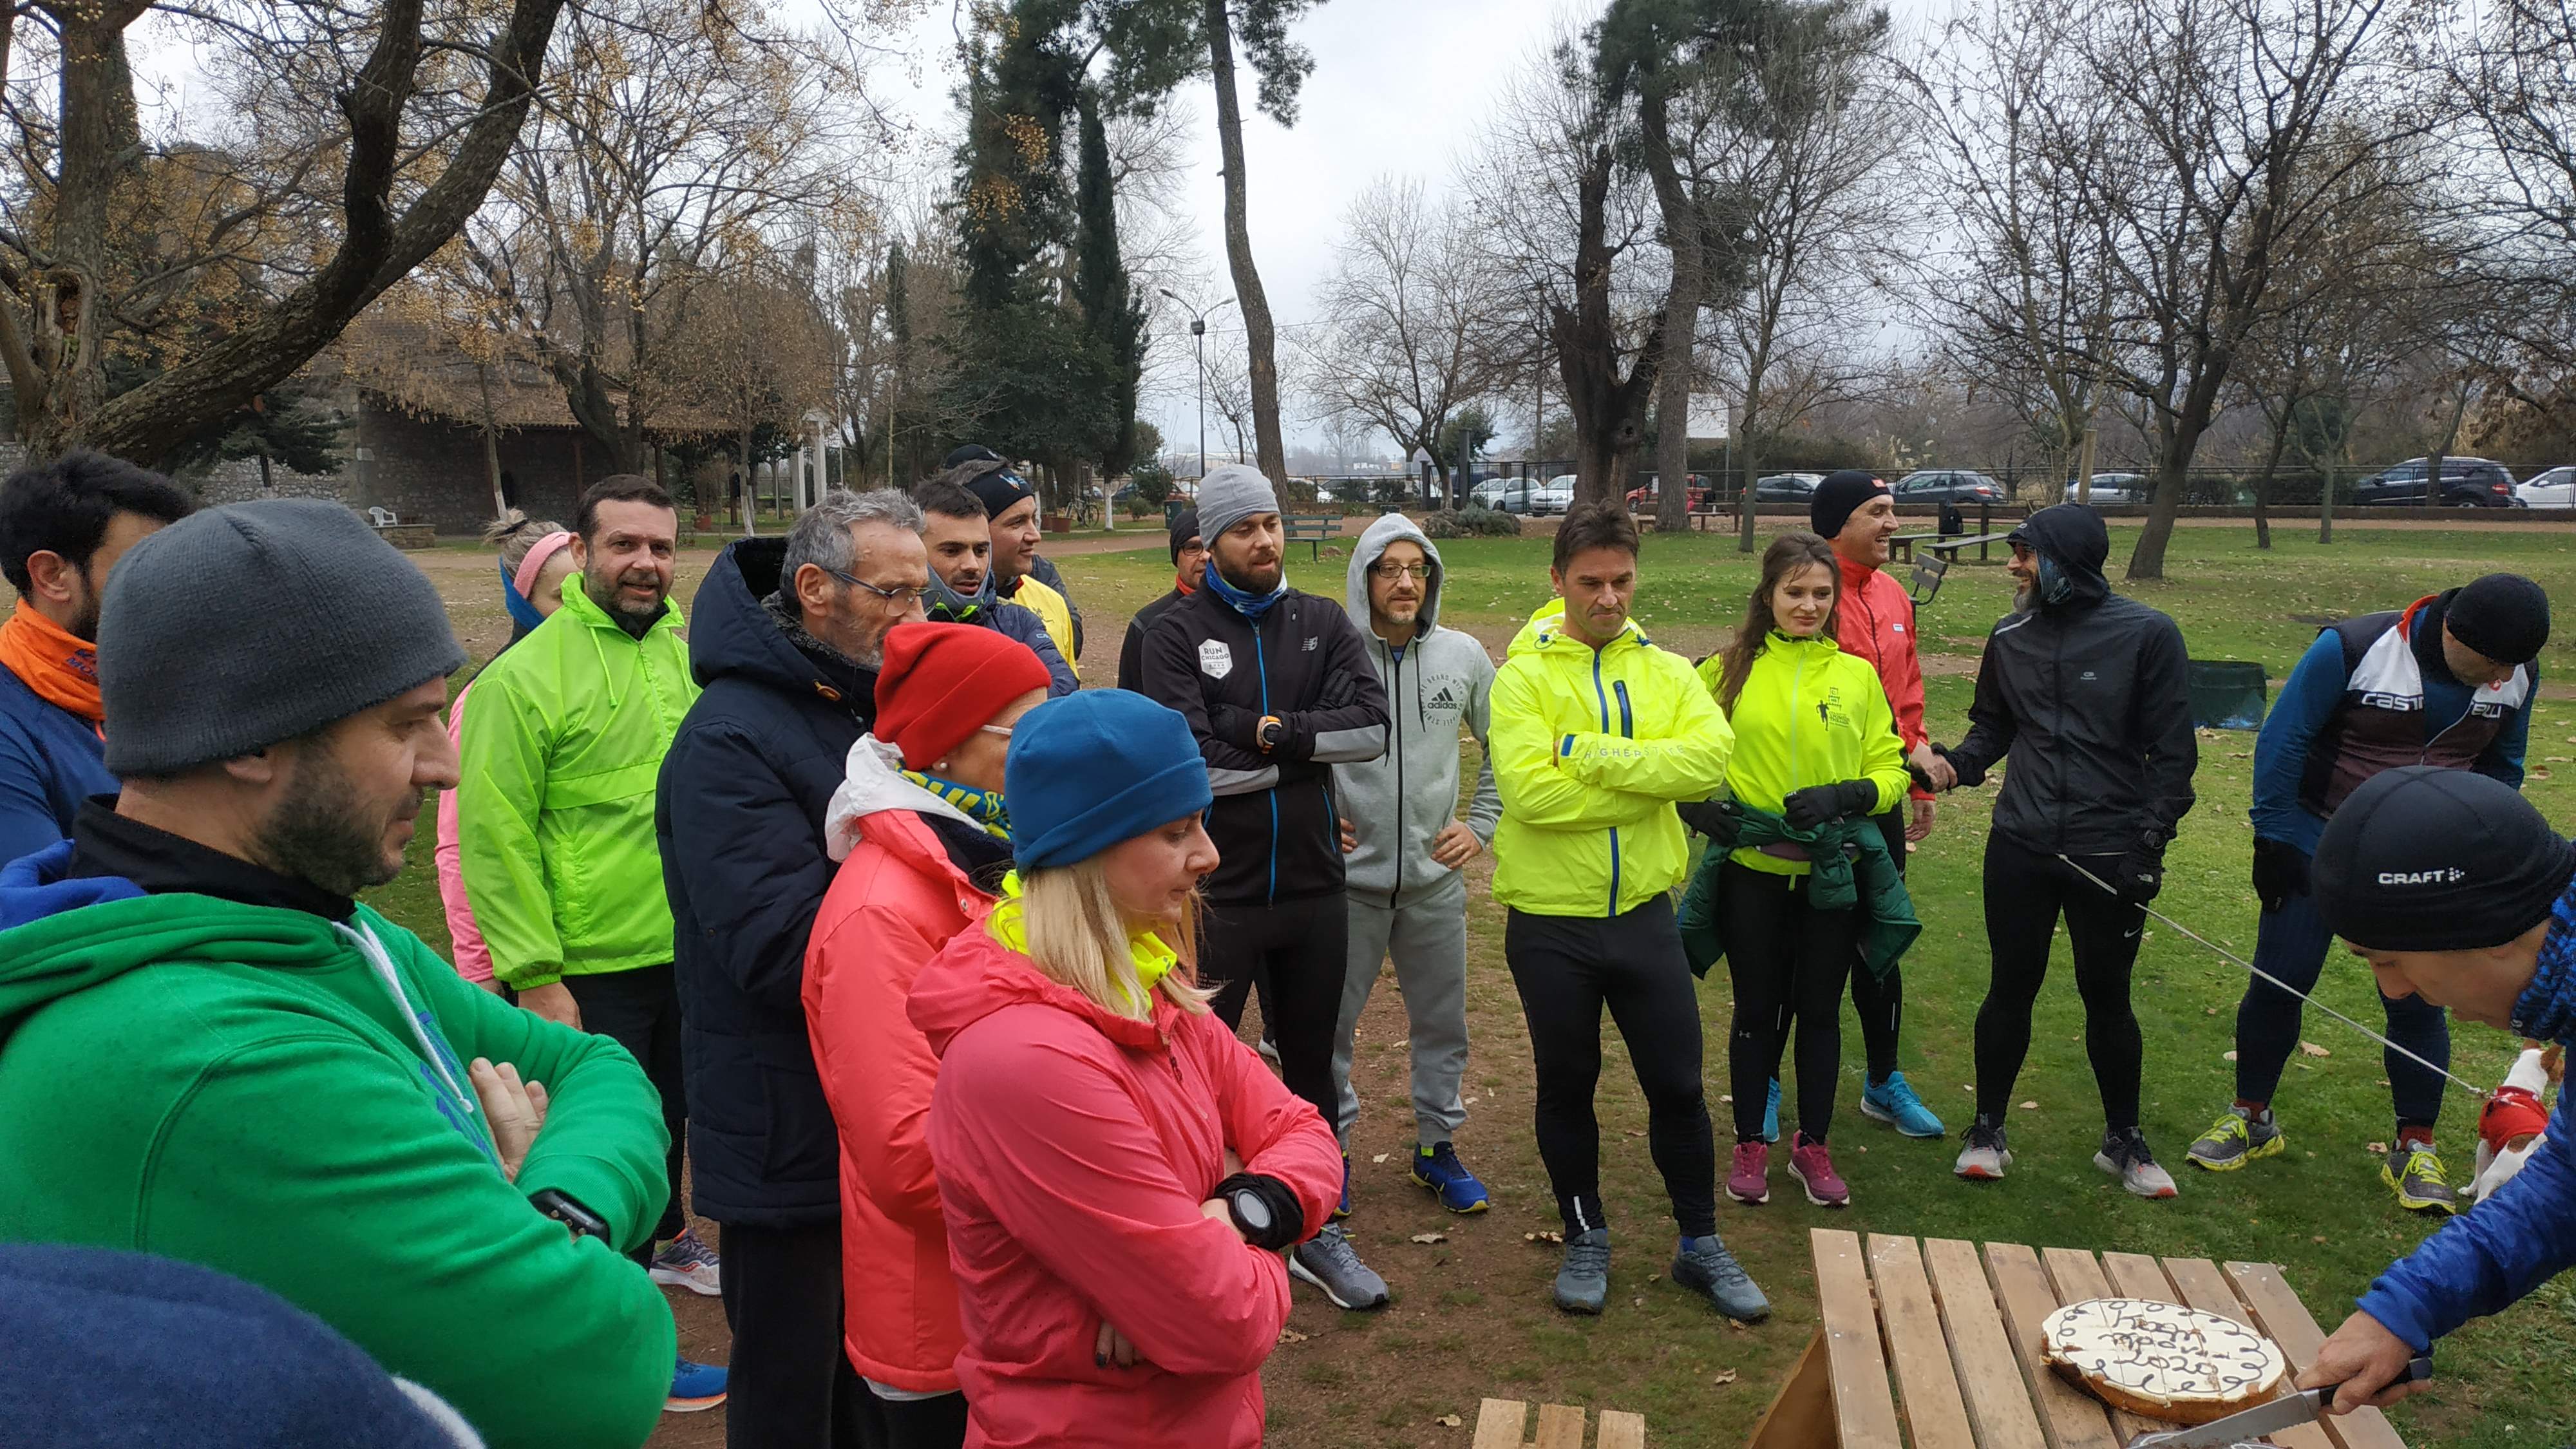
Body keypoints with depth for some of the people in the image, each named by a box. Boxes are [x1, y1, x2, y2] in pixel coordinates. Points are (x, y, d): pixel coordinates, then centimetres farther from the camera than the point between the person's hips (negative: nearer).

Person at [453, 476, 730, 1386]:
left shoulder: (693, 652, 2)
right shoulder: (525, 675, -14)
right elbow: (494, 837, -15)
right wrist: (535, 975, -17)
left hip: (690, 953, 6)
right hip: (592, 971, -5)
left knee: (670, 1114, 25)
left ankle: (663, 1241, 51)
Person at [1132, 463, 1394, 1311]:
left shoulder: (1324, 624, 4)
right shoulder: (1178, 635, -7)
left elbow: (1372, 727, -9)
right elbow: (1189, 758, -20)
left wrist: (1271, 730, -17)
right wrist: (1308, 753, -11)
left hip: (1312, 887, 4)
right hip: (1218, 891, -3)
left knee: (1310, 1064, 17)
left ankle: (1318, 1231, 34)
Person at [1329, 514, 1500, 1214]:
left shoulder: (1464, 657, 1)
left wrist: (1480, 824, 6)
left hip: (1436, 879, 3)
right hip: (1347, 878, -3)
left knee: (1442, 1024, 15)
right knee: (1330, 1025, 7)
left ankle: (1437, 1145, 34)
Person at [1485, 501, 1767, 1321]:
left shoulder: (1669, 674, 2)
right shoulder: (1524, 677, -8)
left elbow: (1709, 758, -17)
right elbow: (1529, 790, -23)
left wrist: (1591, 752, -22)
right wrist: (1649, 780, -16)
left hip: (1642, 914, 2)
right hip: (1550, 922, -2)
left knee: (1677, 1084, 11)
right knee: (1566, 1086, 13)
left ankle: (1700, 1245, 30)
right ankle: (1586, 1239, 33)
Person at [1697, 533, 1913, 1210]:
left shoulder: (1857, 675, 2)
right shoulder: (1730, 670, -1)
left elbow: (1889, 770, 2)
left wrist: (1842, 797, -17)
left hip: (1832, 873, 1)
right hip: (1752, 872, -1)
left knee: (1820, 1010, 12)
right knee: (1757, 1009, 10)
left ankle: (1813, 1145, 28)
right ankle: (1750, 1145, 26)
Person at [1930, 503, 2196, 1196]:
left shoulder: (2146, 635, -7)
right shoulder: (2011, 637, 5)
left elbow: (2172, 750, -5)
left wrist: (2150, 841, -11)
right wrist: (1957, 764, -6)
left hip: (2110, 855, -2)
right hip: (2020, 849, 3)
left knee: (2107, 996, 11)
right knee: (2011, 988, 10)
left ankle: (2123, 1139, 30)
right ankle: (1987, 1129, 24)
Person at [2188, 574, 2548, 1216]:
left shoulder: (2516, 678, -7)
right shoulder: (2352, 650, -21)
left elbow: (2501, 767, 11)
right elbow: (2281, 740, -13)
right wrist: (2273, 841, -11)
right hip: (2316, 848, -2)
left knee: (2418, 1003, 3)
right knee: (2277, 985, 2)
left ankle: (2415, 1150, 18)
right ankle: (2252, 1117, 20)